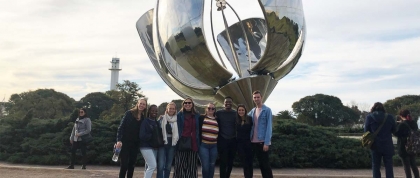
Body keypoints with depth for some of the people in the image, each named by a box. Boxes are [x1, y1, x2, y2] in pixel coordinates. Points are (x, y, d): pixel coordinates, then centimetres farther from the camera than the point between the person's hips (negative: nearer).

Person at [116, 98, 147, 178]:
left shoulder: (144, 117, 6)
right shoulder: (129, 113, -5)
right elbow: (121, 127, -9)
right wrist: (119, 140, -18)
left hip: (135, 144, 4)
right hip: (125, 142, -4)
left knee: (131, 165, 9)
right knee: (124, 165, -4)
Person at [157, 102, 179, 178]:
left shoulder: (177, 120, 6)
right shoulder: (162, 118, 1)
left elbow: (179, 132, 14)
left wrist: (176, 141, 6)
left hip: (172, 144, 2)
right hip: (162, 143, -2)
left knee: (168, 166, 8)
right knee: (161, 165, -10)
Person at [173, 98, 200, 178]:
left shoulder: (197, 116, 10)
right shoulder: (179, 115, 4)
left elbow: (199, 130, 13)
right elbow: (177, 129, 3)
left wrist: (199, 143, 7)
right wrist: (177, 140, -5)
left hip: (193, 144, 2)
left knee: (192, 165, 6)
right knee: (180, 164, -1)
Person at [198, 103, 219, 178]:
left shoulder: (217, 120, 9)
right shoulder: (201, 118, 0)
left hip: (214, 146, 3)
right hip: (203, 145, -3)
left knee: (212, 166, 10)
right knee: (205, 166, -5)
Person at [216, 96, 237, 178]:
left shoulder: (236, 113, 5)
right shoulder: (219, 113, 0)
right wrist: (218, 138, -2)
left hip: (233, 140, 2)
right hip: (222, 140, -2)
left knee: (230, 162, 10)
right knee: (223, 162, -5)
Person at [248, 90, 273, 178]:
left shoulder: (267, 110, -6)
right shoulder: (252, 111, 11)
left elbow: (269, 127, -11)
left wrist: (267, 142, -17)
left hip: (263, 141, -6)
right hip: (254, 141, 6)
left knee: (265, 164, -1)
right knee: (260, 163, 12)